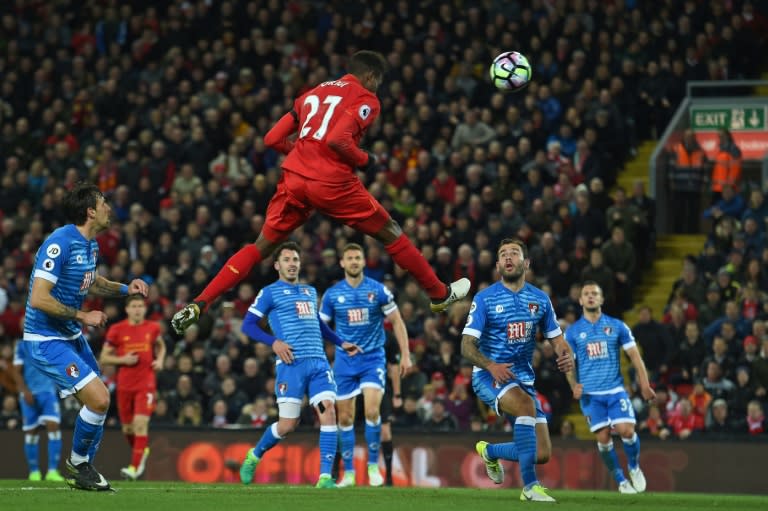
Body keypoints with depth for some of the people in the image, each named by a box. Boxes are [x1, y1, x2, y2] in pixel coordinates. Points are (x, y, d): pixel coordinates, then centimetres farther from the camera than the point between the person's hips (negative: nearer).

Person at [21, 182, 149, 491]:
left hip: (72, 336, 10)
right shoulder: (60, 243, -23)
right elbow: (38, 299, -27)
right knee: (99, 399, -18)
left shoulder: (90, 245, 6)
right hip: (45, 340, -10)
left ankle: (82, 470, 29)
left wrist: (125, 289, 11)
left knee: (98, 402, 11)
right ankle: (78, 463, 5)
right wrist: (83, 316, -22)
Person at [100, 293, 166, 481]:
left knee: (141, 423, -17)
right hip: (125, 385, 1)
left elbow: (160, 346, 24)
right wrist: (123, 360, -13)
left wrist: (160, 360, 4)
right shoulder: (117, 330, -1)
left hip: (146, 383, -1)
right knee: (128, 428, 9)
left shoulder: (152, 328, 4)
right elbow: (104, 358, 3)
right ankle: (142, 451, 41)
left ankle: (135, 468, -18)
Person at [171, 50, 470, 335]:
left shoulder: (314, 93, 22)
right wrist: (366, 160, 0)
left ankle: (198, 305, 0)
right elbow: (338, 139, -16)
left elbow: (273, 139, 18)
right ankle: (440, 295, 24)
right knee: (390, 234, 13)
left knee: (262, 247, 12)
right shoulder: (366, 99, 2)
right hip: (332, 183, -5)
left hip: (294, 179, 5)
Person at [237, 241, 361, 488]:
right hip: (291, 364, -5)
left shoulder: (310, 292, 22)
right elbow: (248, 325, -1)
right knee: (287, 424, -5)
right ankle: (254, 456, 25)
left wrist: (341, 343, 28)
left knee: (328, 412, -14)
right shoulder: (270, 293, 4)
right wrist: (274, 342, -14)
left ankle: (325, 476, -14)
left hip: (319, 363, 5)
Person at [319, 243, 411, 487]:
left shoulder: (379, 290, -4)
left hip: (373, 359, -2)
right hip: (344, 361, 2)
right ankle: (348, 473, 14)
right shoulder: (332, 294, 0)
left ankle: (373, 465, -3)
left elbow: (397, 322, 3)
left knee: (372, 411, -18)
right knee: (345, 417, 4)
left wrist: (405, 354, -3)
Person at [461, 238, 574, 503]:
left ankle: (489, 451, 31)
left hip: (524, 379, 5)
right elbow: (467, 345, -10)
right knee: (526, 404, -37)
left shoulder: (540, 299, 6)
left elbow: (556, 338, 12)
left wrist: (566, 355, -13)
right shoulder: (485, 299, -6)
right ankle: (530, 486, -32)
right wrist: (491, 366, -30)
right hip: (489, 376, -5)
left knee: (542, 454, -3)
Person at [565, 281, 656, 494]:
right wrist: (573, 385, -13)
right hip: (590, 394, 0)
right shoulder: (572, 331, 6)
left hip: (616, 389, 0)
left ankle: (634, 468, 12)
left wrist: (645, 385, -2)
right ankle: (621, 481, 8)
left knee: (626, 430, -15)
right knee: (603, 437, -6)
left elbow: (634, 355, 6)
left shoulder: (617, 326, 6)